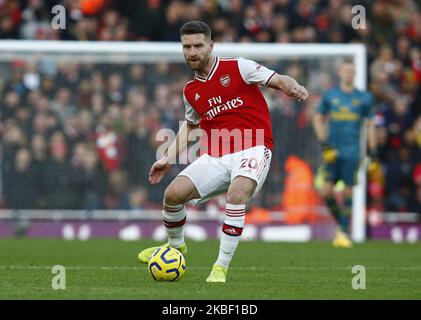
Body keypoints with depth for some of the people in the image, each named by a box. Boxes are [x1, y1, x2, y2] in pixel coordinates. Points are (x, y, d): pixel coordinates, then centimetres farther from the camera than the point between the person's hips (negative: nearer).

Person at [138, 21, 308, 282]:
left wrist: (293, 87, -31)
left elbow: (279, 81, -8)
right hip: (215, 157, 5)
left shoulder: (238, 68, -2)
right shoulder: (191, 91, 14)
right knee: (174, 194, -10)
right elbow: (190, 125, 30)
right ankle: (176, 246, 22)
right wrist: (169, 159, 23)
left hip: (252, 150, -5)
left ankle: (222, 268, -23)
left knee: (236, 194, -33)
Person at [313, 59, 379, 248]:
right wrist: (324, 144, -1)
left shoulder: (364, 98, 6)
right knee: (326, 191, -7)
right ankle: (341, 224, 15)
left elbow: (370, 125, 11)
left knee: (348, 192, -7)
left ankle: (344, 232, 1)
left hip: (352, 152, -1)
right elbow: (318, 119, 12)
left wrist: (373, 154, 6)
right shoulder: (329, 96, 7)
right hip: (332, 150, 1)